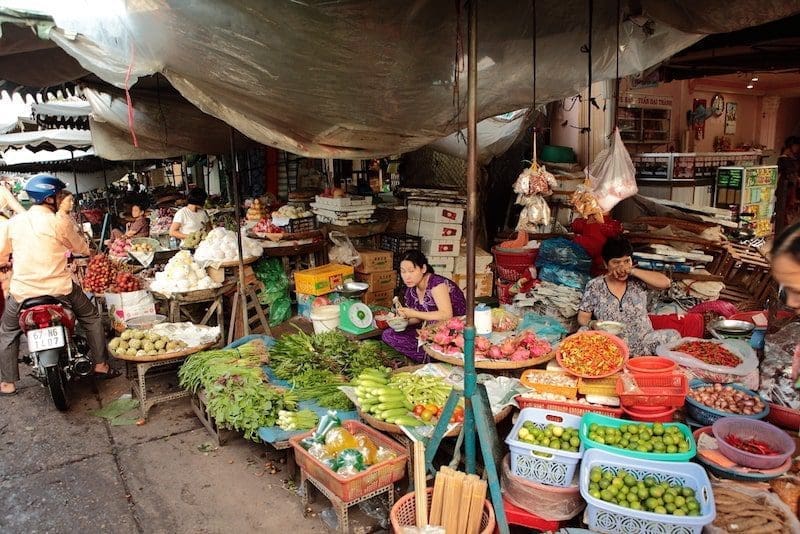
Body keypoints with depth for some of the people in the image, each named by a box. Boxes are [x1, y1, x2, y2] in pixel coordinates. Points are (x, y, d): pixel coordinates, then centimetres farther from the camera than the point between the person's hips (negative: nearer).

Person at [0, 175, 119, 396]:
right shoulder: (60, 223, -8)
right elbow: (83, 249, 5)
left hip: (22, 291, 3)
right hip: (59, 289, -2)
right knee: (91, 319, 20)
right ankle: (101, 365, 20)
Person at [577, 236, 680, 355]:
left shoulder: (637, 281, 6)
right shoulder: (594, 286, 3)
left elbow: (665, 283, -10)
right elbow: (582, 317, 4)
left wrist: (633, 271, -12)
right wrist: (592, 324, -20)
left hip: (642, 343, 1)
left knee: (673, 335, -24)